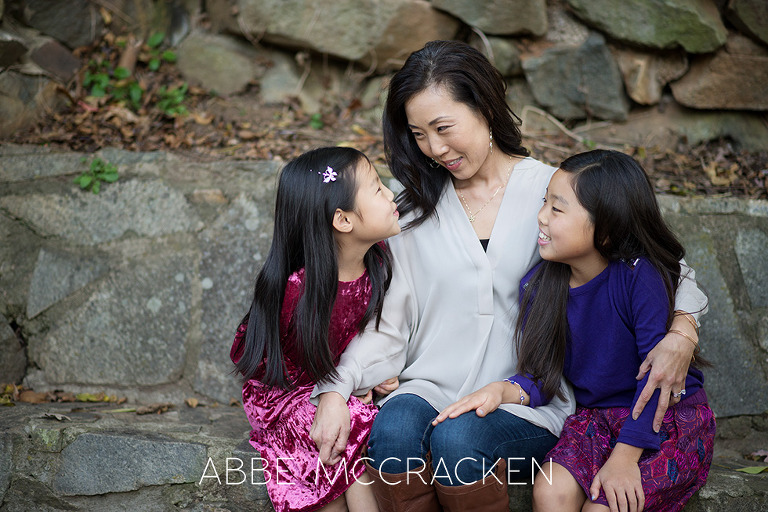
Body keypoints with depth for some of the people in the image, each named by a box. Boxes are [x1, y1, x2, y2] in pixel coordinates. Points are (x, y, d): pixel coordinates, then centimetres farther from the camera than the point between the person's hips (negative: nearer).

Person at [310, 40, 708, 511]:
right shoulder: (414, 209, 10)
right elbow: (388, 322, 7)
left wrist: (682, 332, -18)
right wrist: (336, 388, -10)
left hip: (529, 401, -2)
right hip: (432, 389, 2)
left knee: (458, 439, -33)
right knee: (393, 429, -32)